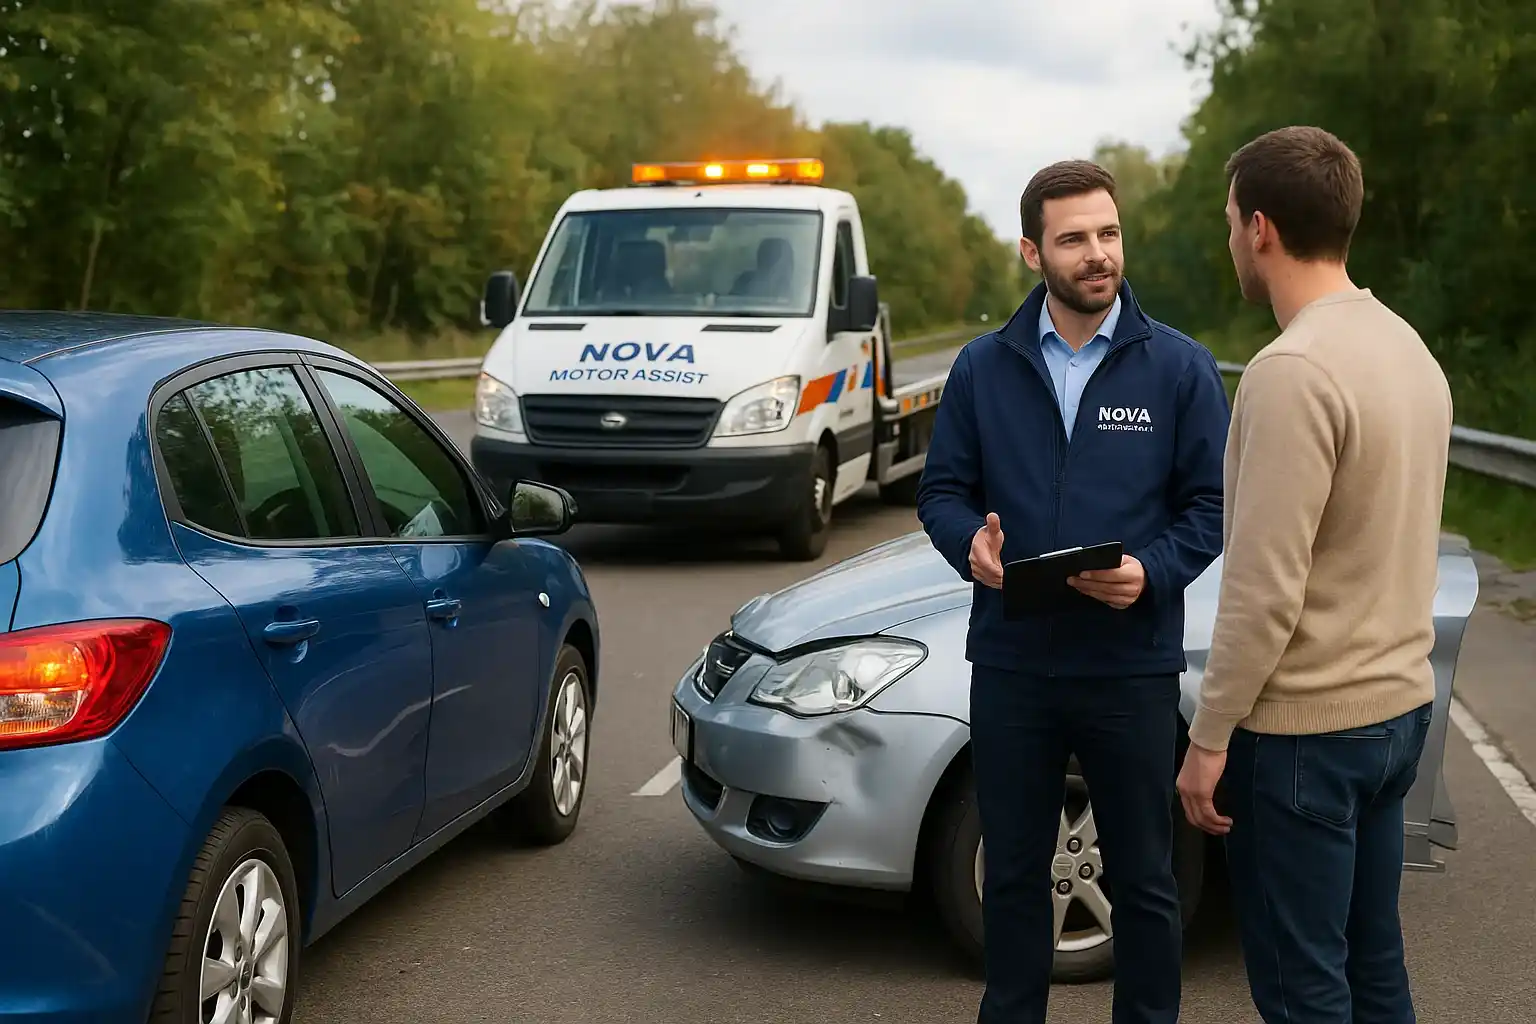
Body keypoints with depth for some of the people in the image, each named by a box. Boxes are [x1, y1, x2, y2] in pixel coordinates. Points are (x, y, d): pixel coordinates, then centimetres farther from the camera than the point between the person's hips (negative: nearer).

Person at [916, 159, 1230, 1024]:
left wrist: (1152, 572, -20)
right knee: (1013, 871, 15)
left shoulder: (1180, 367, -1)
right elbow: (942, 490, 6)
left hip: (1133, 667, -2)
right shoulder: (984, 367, 4)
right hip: (1010, 664, 2)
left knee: (1144, 879, 10)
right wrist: (969, 542, -16)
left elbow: (1212, 504, -2)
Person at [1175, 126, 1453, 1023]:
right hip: (1399, 705, 9)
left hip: (1305, 728, -9)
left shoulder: (1293, 372, -21)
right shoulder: (1409, 349, 7)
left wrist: (1209, 738, -13)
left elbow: (1264, 592, -22)